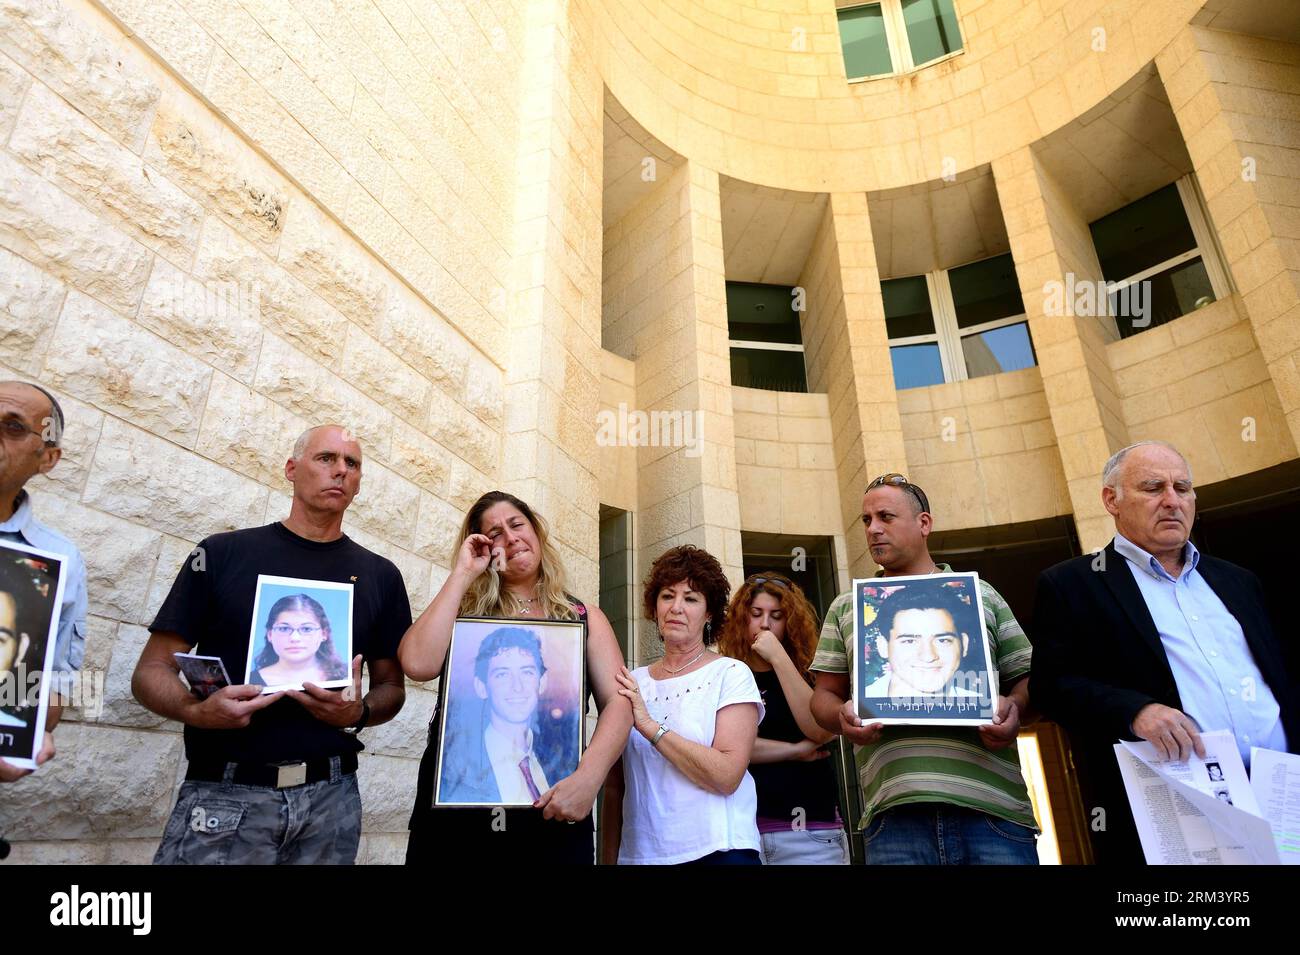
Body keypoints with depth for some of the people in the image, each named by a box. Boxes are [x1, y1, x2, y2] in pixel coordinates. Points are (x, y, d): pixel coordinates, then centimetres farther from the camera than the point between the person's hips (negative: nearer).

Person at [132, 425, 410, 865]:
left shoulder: (380, 575, 6)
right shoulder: (223, 553, 1)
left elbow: (391, 687, 10)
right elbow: (151, 672, 1)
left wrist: (359, 711, -12)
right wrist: (196, 710, -19)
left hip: (331, 796, 2)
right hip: (226, 795, -2)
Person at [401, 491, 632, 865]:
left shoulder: (584, 617, 7)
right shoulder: (464, 611, 7)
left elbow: (618, 703, -2)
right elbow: (418, 664, -12)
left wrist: (587, 777, -19)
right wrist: (462, 574, -5)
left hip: (551, 809, 0)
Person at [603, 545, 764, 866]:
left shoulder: (732, 674, -7)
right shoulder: (633, 682, 4)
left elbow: (727, 776, -19)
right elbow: (615, 785, 8)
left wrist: (649, 725, -20)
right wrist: (609, 856, 3)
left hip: (718, 850, -3)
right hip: (638, 853, 4)